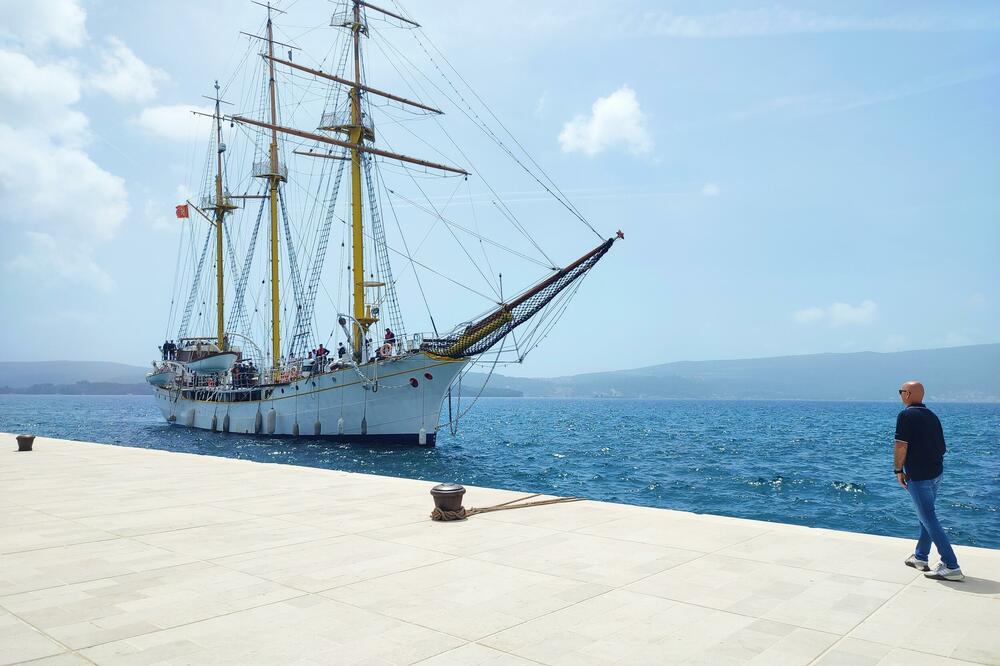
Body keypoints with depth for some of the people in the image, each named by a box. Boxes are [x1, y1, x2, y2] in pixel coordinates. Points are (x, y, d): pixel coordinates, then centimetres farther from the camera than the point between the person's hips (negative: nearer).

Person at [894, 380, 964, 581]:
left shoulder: (906, 415, -14)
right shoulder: (932, 416, 12)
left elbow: (901, 447, -19)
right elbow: (941, 447, 17)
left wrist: (898, 470, -7)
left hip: (919, 476, -9)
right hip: (937, 472, 9)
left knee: (929, 519, -4)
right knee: (926, 516, 18)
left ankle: (951, 567, -5)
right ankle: (920, 557, 29)